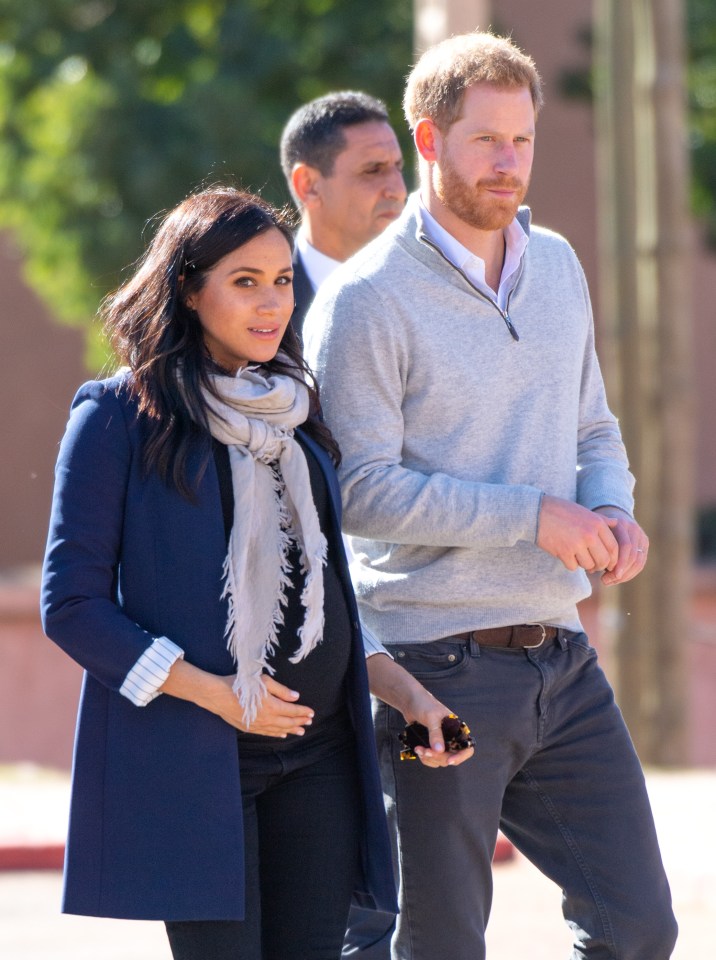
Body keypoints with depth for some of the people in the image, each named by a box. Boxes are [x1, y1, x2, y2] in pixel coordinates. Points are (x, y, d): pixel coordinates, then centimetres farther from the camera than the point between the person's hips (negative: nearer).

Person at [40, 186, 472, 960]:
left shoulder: (293, 416, 17)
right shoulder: (119, 416, -3)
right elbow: (71, 605, -7)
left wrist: (408, 693, 9)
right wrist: (212, 692, -14)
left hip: (317, 759, 6)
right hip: (190, 761, -6)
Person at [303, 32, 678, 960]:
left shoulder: (557, 265, 12)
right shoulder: (367, 297, -9)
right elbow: (359, 487, -16)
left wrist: (613, 511, 0)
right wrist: (533, 516, -17)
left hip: (562, 660, 6)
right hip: (439, 668, -6)